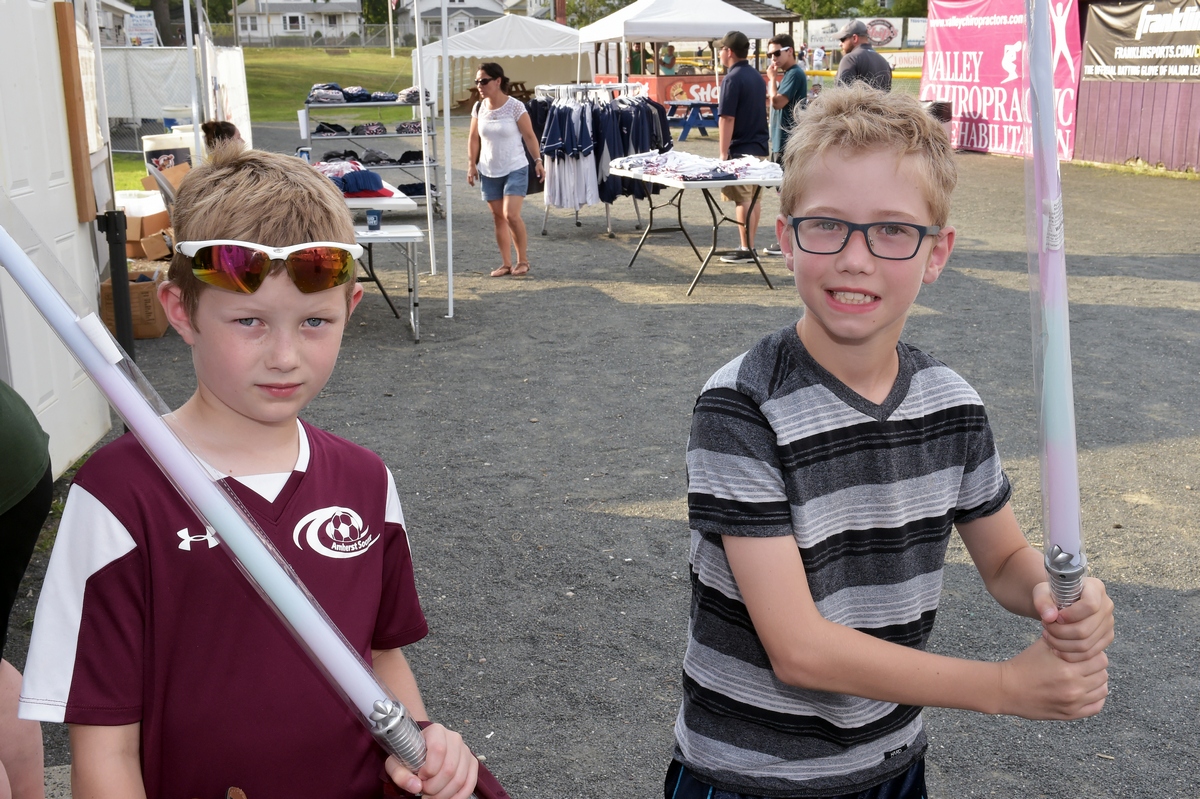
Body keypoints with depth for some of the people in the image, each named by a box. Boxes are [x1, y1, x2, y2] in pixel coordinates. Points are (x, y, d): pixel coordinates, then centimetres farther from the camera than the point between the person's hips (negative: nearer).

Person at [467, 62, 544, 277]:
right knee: (498, 217, 7)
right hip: (489, 171, 5)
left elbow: (529, 136, -7)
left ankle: (523, 260, 2)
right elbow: (473, 138, 10)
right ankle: (506, 263, 15)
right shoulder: (479, 108, 2)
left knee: (511, 215, -15)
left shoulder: (515, 106, -11)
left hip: (515, 169, -5)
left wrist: (538, 161, -12)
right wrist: (472, 164, 4)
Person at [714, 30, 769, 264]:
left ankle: (747, 250, -4)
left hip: (741, 149, -9)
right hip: (759, 146, 9)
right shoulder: (757, 76, 13)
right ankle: (749, 246, 20)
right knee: (754, 198, 13)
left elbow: (727, 119, -18)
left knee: (743, 200, -6)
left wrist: (723, 153, -17)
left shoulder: (732, 79, -14)